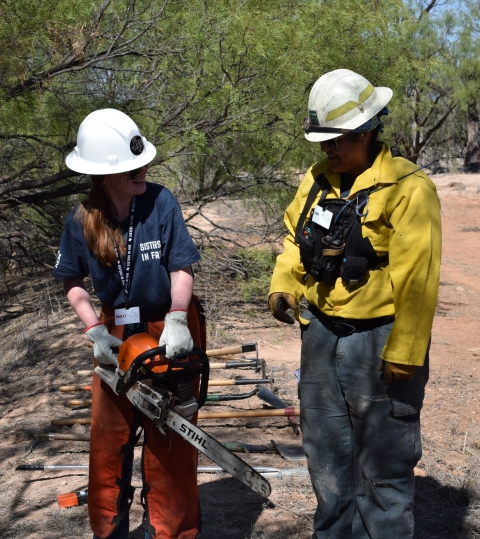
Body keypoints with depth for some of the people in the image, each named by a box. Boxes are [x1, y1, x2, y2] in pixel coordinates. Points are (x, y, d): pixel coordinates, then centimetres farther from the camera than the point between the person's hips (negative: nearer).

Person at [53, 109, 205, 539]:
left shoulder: (161, 202, -15)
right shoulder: (81, 221, -8)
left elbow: (181, 269, -13)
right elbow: (74, 283, 4)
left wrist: (177, 320, -26)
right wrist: (95, 332, -8)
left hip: (169, 330, -2)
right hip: (117, 335, 3)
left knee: (169, 444, 5)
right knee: (109, 439, 11)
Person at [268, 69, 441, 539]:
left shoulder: (406, 188, -16)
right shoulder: (317, 180, 6)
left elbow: (416, 280, -19)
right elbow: (296, 242, 17)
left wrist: (404, 355, -19)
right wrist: (283, 286, -1)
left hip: (377, 341, -7)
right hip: (321, 334, 7)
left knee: (383, 461, 5)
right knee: (325, 449, 19)